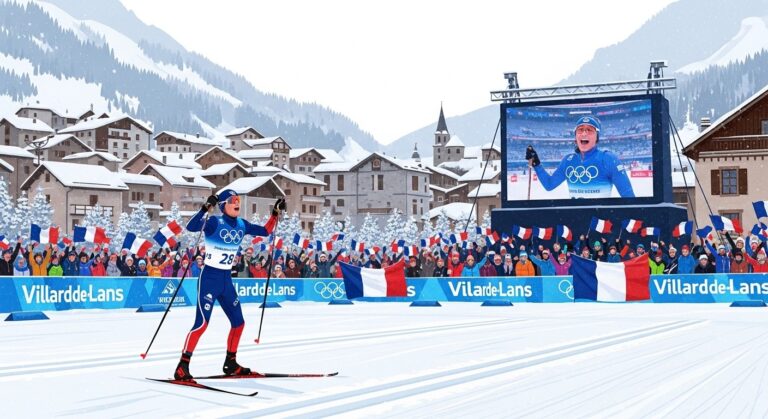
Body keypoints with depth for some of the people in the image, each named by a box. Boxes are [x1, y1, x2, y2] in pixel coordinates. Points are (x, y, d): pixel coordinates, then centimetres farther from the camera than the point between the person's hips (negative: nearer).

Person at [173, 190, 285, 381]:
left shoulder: (242, 225, 6)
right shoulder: (215, 222, -14)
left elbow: (265, 231, 19)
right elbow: (191, 227, -30)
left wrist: (275, 213, 9)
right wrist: (205, 208, -42)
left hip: (227, 280, 7)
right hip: (210, 278, -7)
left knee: (238, 322, 11)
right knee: (202, 323, -16)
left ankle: (230, 364, 27)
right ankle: (182, 366, -10)